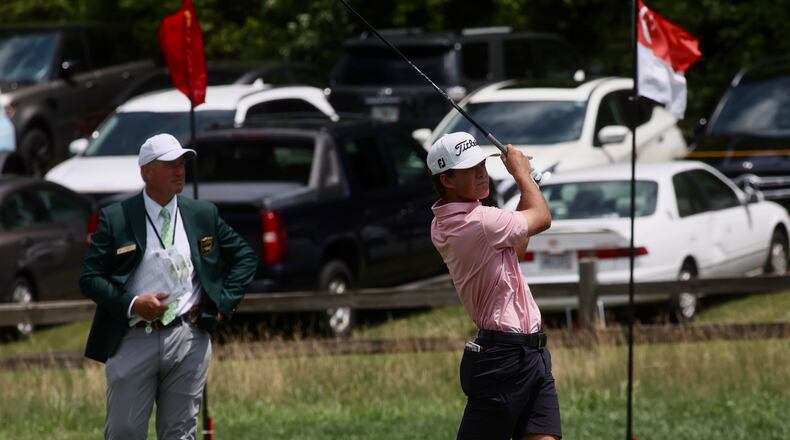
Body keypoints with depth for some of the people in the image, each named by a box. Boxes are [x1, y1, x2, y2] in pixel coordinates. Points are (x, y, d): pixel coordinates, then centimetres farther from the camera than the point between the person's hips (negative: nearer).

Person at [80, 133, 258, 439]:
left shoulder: (203, 215, 9)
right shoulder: (116, 218, 0)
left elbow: (245, 257, 18)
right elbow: (89, 278, -2)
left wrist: (224, 303, 6)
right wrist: (132, 305, -16)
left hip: (189, 339, 2)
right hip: (133, 342, -2)